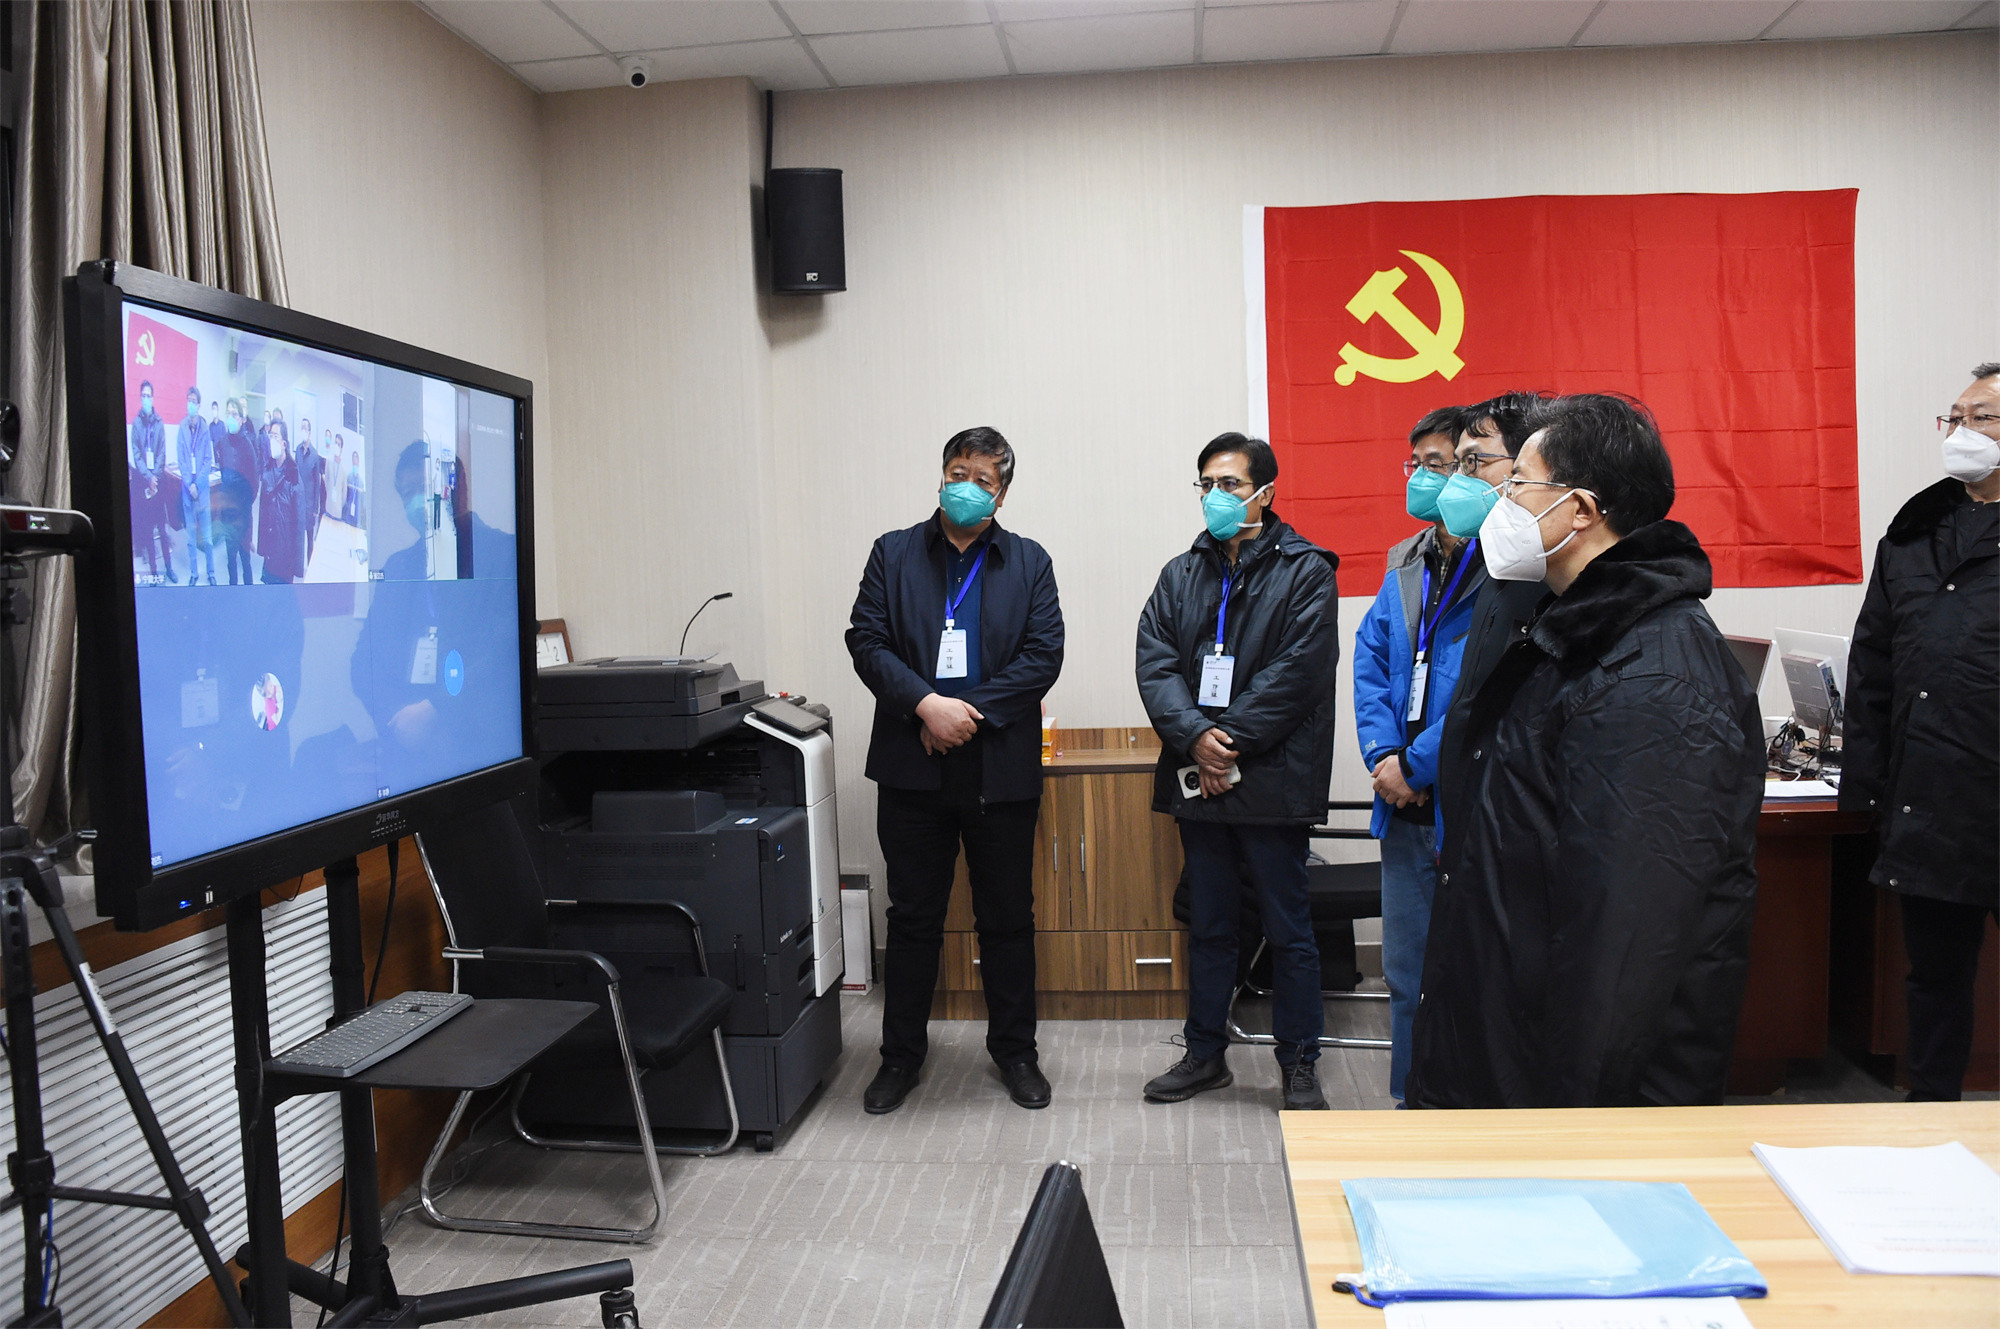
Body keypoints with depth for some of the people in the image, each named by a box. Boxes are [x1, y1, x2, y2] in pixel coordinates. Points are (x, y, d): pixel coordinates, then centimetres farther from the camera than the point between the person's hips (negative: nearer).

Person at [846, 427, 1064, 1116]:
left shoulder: (1029, 562, 7)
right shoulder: (894, 553, 7)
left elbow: (1043, 655, -3)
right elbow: (867, 640, -3)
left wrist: (971, 712, -13)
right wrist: (927, 705, -17)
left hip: (1001, 768, 0)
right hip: (913, 768, 0)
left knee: (1008, 916, 10)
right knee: (913, 917, 9)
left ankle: (1015, 1049, 26)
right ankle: (901, 1053, 23)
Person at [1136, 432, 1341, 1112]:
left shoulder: (1305, 571, -3)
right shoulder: (1181, 573, 12)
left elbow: (1296, 672, -13)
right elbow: (1154, 662, 1)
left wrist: (1227, 743, -16)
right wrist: (1195, 737, -15)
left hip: (1272, 780, -4)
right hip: (1199, 777, 5)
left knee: (1288, 929, 5)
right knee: (1208, 925, 15)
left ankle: (1300, 1064, 18)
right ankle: (1205, 1053, 28)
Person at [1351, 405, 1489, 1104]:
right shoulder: (1407, 565, 12)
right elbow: (1370, 660, 12)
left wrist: (1416, 765, -14)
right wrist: (1382, 755, -3)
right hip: (1407, 808, 8)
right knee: (1407, 969, 17)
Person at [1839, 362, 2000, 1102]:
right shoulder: (1916, 532, 12)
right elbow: (1871, 668, 13)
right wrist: (1864, 782, 9)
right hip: (1925, 809, 5)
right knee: (1935, 972, 16)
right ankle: (1930, 1107, 28)